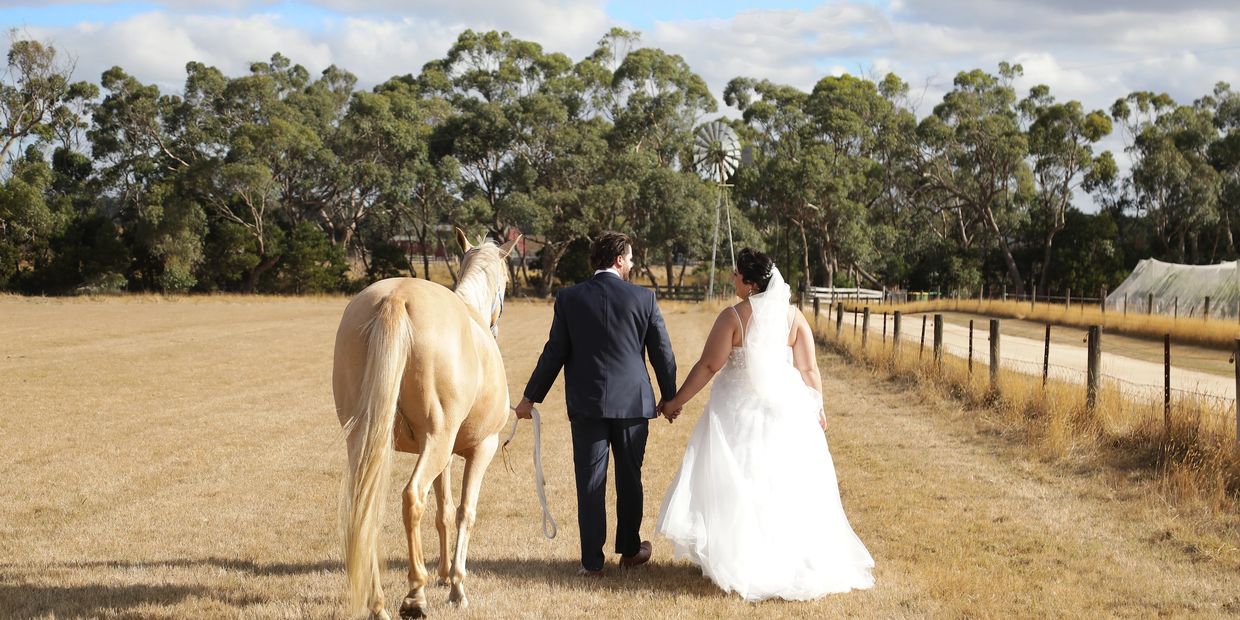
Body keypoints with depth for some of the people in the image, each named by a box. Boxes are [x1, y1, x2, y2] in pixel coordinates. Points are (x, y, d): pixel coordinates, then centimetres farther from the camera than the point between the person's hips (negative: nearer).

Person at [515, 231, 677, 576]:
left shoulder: (569, 299, -4)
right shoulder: (643, 298, -4)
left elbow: (554, 353, -2)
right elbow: (662, 353, 2)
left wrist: (530, 397, 8)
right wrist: (669, 397, 16)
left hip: (586, 405, 0)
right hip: (633, 403, 1)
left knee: (590, 484, 3)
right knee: (629, 480, 15)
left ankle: (592, 561, 3)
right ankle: (630, 550, 28)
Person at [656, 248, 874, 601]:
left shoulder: (733, 317, -14)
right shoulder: (793, 316, -3)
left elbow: (708, 367, -12)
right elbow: (809, 369, -1)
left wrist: (676, 401, -2)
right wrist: (817, 409, 12)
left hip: (741, 409, -4)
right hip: (787, 409, 4)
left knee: (738, 486, 7)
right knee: (789, 487, 13)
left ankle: (740, 561, 10)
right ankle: (800, 560, 19)